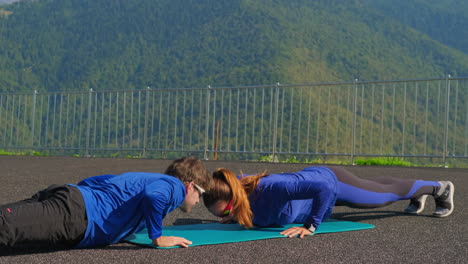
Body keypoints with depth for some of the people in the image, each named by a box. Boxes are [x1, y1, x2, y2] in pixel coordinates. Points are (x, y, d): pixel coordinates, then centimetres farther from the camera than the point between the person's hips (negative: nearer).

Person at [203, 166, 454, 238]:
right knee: (378, 191, 34)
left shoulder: (272, 187, -46)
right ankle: (418, 195, 64)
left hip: (330, 181, -6)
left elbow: (325, 186, -48)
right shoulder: (237, 186, -25)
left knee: (386, 194, 22)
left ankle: (440, 188, 51)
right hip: (309, 178, 6)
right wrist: (235, 216, -11)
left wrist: (310, 227, -44)